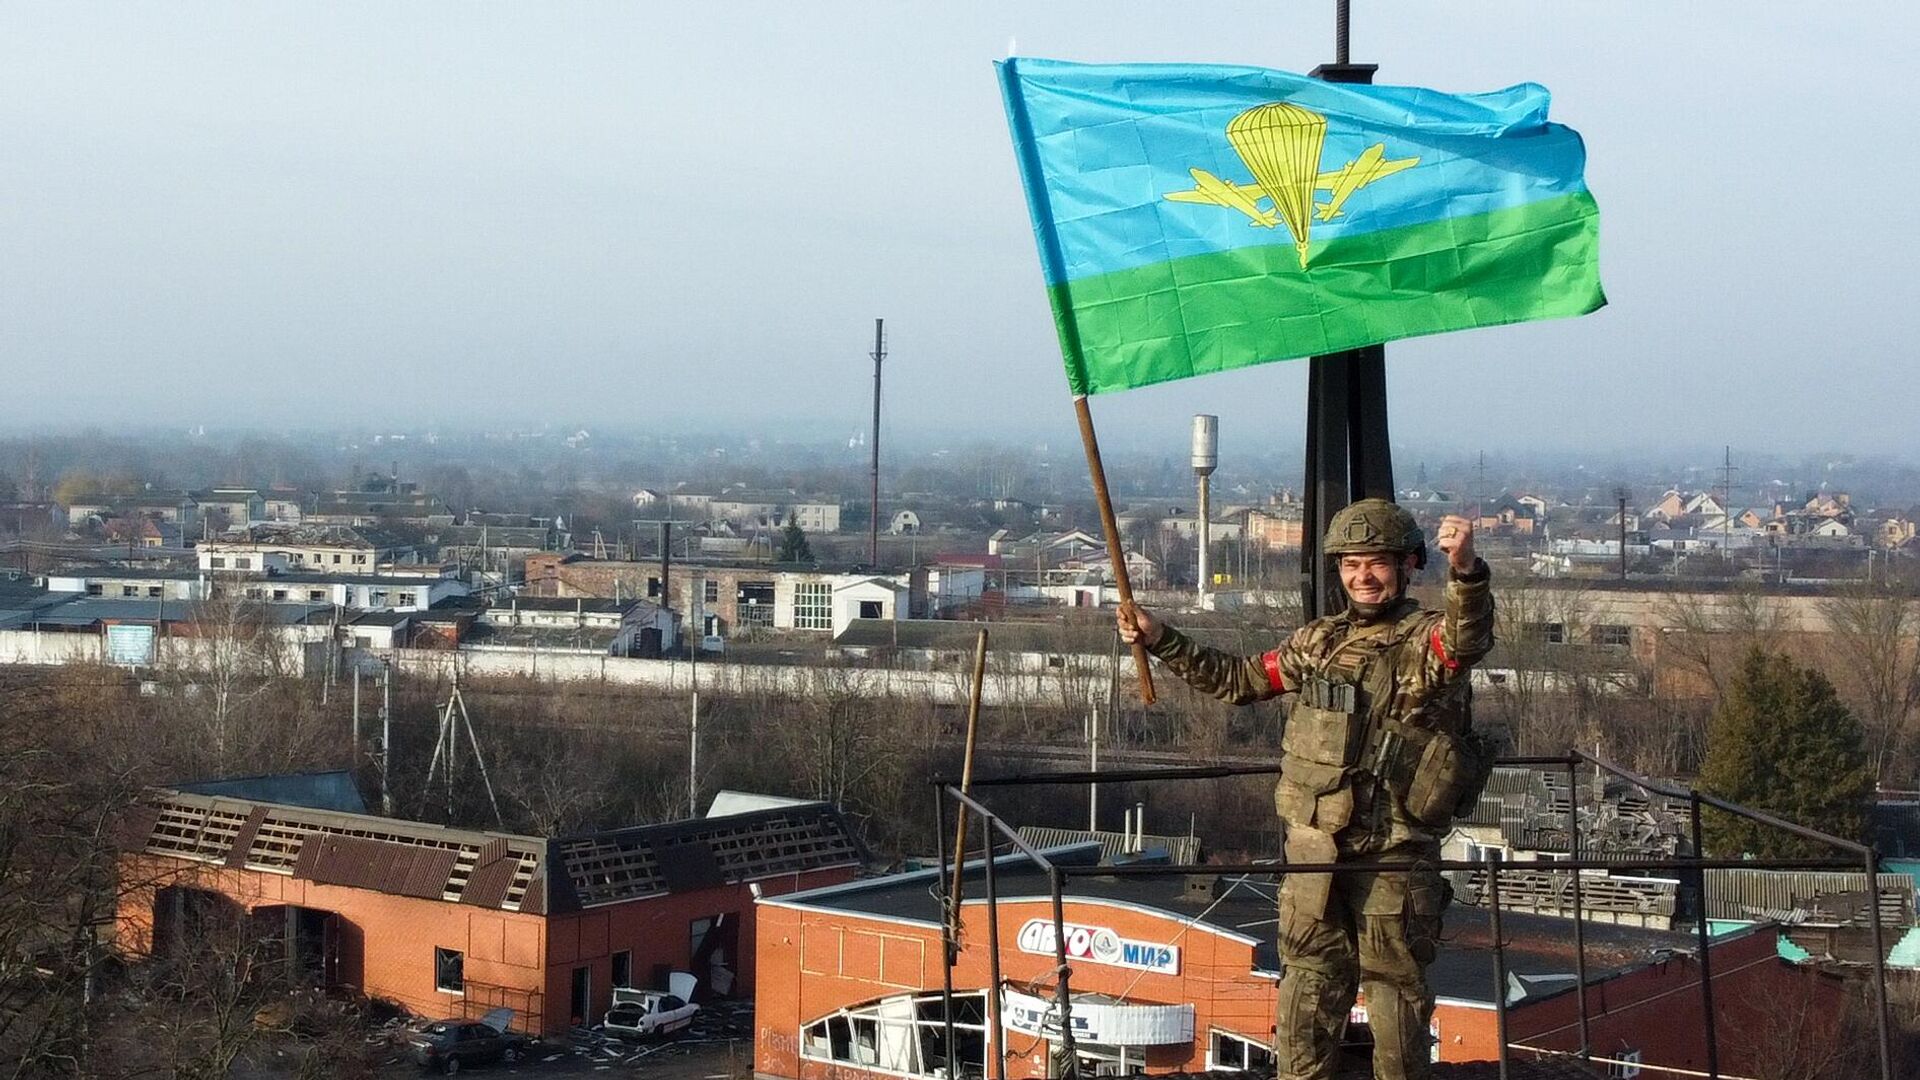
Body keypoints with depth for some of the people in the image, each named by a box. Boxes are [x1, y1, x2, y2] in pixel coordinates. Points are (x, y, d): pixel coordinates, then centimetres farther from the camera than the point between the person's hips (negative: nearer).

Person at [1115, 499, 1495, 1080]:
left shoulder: (1426, 639, -4)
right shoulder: (1319, 641, 13)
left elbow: (1468, 639, -28)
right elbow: (1238, 679, 23)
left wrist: (1466, 572, -49)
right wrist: (1160, 640, 17)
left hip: (1395, 851, -5)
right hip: (1313, 844, 5)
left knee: (1396, 982, 4)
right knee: (1311, 978, 11)